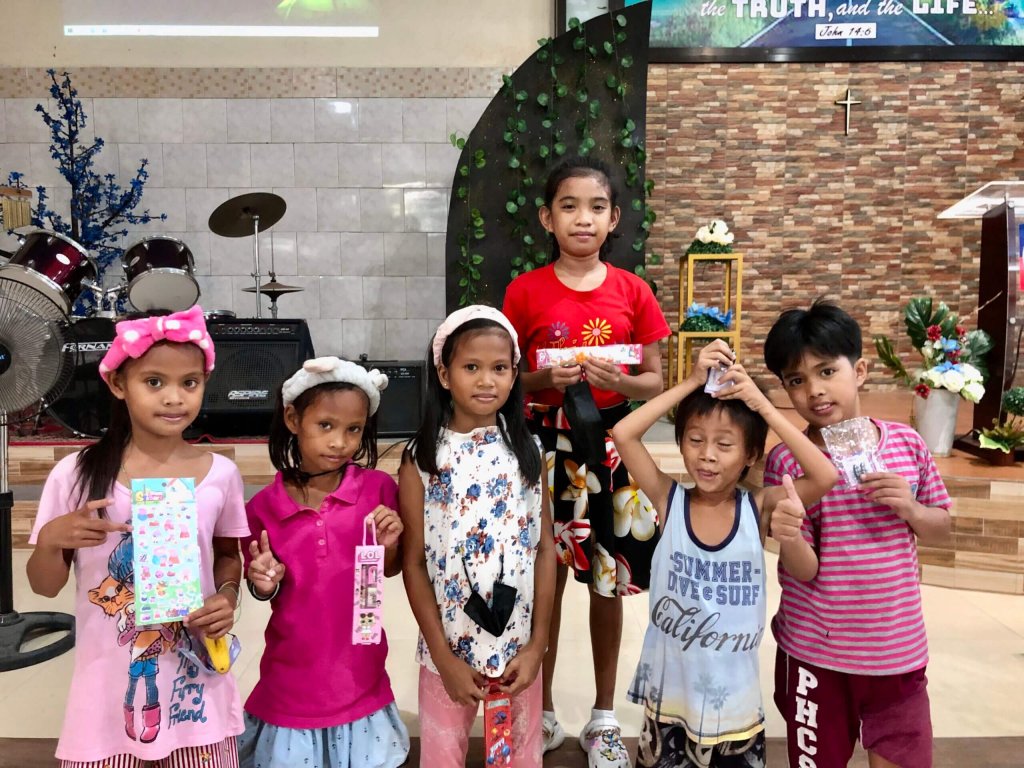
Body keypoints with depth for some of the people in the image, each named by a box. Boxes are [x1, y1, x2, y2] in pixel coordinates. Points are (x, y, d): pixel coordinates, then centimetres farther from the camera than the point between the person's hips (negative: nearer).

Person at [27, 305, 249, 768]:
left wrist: (227, 597, -8)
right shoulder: (75, 475, -8)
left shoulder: (220, 474, -6)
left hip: (194, 685, 1)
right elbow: (45, 587, 2)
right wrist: (50, 539, -18)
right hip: (107, 690, 0)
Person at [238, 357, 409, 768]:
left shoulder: (376, 488, -10)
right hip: (292, 676, 0)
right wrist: (265, 583, -16)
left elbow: (390, 570, 3)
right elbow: (262, 585, 5)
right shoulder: (264, 506, -9)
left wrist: (388, 546, -17)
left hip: (358, 672, 0)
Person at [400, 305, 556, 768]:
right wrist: (444, 657, -9)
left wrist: (537, 644, -5)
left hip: (518, 647, 2)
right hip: (449, 649, -2)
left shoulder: (526, 449, -3)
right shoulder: (422, 457, -9)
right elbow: (414, 563, -7)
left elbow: (545, 548, -1)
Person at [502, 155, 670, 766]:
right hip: (546, 445, -1)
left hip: (612, 446, 1)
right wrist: (547, 380, -17)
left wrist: (617, 381, -17)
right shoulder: (525, 292, -2)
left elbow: (655, 382, 3)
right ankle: (542, 712, 29)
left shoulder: (632, 291, 0)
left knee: (608, 583, 10)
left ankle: (605, 716, 30)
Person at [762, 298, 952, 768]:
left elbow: (941, 528, 8)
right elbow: (804, 570, -15)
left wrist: (909, 508, -14)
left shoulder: (907, 444, -5)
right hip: (816, 653, -2)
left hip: (898, 649, 2)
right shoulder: (786, 461, -13)